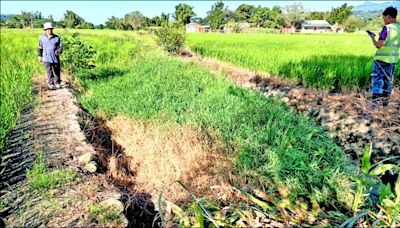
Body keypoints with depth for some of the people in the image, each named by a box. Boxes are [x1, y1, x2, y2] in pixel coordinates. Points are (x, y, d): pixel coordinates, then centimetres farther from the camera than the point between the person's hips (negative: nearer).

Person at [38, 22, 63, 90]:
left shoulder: (57, 37, 2)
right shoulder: (41, 37, 7)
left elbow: (60, 46, 0)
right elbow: (40, 47, 16)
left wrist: (59, 51, -22)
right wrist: (39, 55, 18)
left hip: (56, 58, 1)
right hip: (46, 58, 0)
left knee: (57, 71, 9)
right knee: (49, 72, -5)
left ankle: (57, 83, 26)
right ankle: (51, 84, 2)